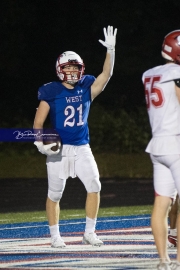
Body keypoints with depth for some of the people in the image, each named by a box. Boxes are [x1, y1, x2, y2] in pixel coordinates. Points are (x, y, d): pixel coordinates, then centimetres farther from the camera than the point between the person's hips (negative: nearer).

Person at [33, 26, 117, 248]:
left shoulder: (86, 88, 4)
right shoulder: (51, 92, -6)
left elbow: (106, 74, -8)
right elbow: (38, 123, -4)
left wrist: (110, 50, -19)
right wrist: (40, 144, -18)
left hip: (82, 148, 3)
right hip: (59, 149, -3)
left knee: (94, 186, -6)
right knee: (55, 194, 2)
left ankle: (89, 233, 4)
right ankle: (55, 236, 14)